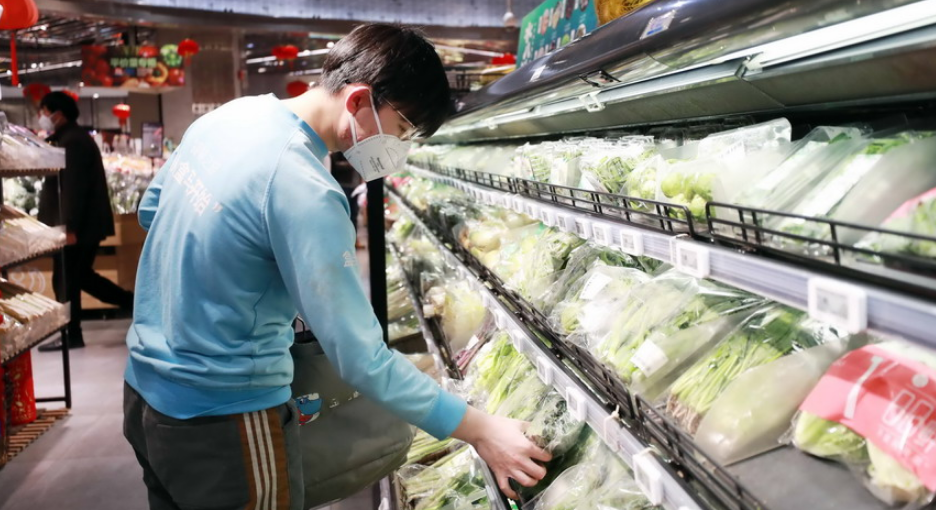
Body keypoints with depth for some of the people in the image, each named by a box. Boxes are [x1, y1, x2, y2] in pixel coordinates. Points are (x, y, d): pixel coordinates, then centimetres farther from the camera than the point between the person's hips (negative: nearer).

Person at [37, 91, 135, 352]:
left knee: (66, 280, -1)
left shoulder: (72, 141, -16)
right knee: (81, 276, 17)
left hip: (80, 226, -10)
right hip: (85, 224, 10)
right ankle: (135, 303, 19)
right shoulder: (72, 138, 18)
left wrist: (70, 227, -25)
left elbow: (74, 188, -23)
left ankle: (71, 335, 10)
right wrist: (68, 226, 21)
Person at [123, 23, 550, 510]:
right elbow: (361, 358, -26)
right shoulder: (305, 192, -27)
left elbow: (150, 209, 15)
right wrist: (480, 429, -20)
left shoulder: (227, 114, -1)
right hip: (220, 424, -8)